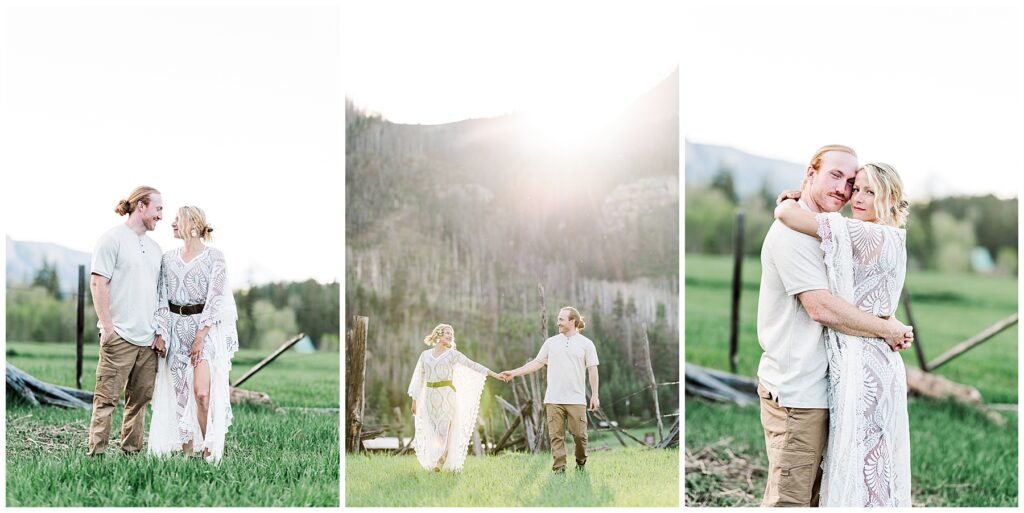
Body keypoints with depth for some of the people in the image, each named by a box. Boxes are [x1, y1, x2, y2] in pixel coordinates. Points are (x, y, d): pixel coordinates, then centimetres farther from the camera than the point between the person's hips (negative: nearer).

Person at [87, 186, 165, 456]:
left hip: (149, 338, 7)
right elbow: (98, 284, -9)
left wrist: (160, 330, 12)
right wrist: (108, 326, -13)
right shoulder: (113, 239, -4)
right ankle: (96, 452, -2)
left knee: (141, 397, 9)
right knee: (108, 398, -6)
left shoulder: (154, 247, 18)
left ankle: (132, 450, 16)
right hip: (120, 335, -7)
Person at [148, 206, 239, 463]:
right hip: (176, 328, 5)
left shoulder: (214, 256, -3)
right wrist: (161, 334, -2)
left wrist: (200, 337, -14)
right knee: (180, 392, 4)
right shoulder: (169, 258, 11)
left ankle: (209, 450, -6)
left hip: (205, 327, -4)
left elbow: (214, 299, -8)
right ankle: (186, 450, 12)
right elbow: (162, 299, 9)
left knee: (202, 392, -16)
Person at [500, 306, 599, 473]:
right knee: (556, 435, -2)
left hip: (576, 399, -2)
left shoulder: (586, 343, 4)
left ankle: (581, 463, 20)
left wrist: (594, 395, -4)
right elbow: (537, 363, 13)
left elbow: (592, 370, 2)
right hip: (553, 399, 2)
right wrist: (514, 373, 6)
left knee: (579, 434, -2)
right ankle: (559, 468, 3)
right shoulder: (551, 342, 11)